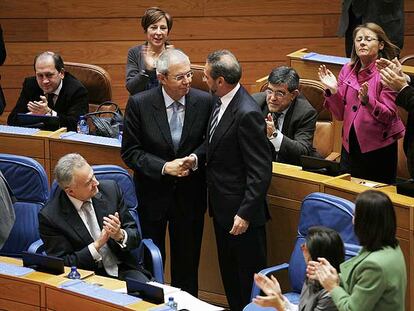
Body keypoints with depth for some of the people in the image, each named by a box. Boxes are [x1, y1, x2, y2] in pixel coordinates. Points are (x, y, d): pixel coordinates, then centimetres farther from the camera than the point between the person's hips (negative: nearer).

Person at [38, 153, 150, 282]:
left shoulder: (110, 189, 0)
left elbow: (136, 237, 6)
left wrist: (120, 235, -17)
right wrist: (97, 245, -20)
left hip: (123, 270, 4)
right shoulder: (49, 217, -11)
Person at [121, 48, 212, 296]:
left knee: (187, 262, 12)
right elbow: (130, 152, -9)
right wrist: (164, 167, -21)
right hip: (152, 194, -1)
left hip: (189, 194, 1)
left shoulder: (204, 101, -8)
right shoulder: (139, 104, -12)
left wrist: (195, 158, -17)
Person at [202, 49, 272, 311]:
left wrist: (245, 214, -23)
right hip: (222, 208, 9)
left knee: (249, 278, 4)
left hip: (241, 212, -9)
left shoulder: (247, 114, -25)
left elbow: (261, 171, -24)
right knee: (229, 273, 21)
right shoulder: (222, 103, 3)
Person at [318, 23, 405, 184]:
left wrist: (367, 100, -29)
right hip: (350, 145, 5)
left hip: (379, 147, -5)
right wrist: (332, 91, -10)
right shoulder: (348, 70, 4)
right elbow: (340, 114, 6)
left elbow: (389, 115, -14)